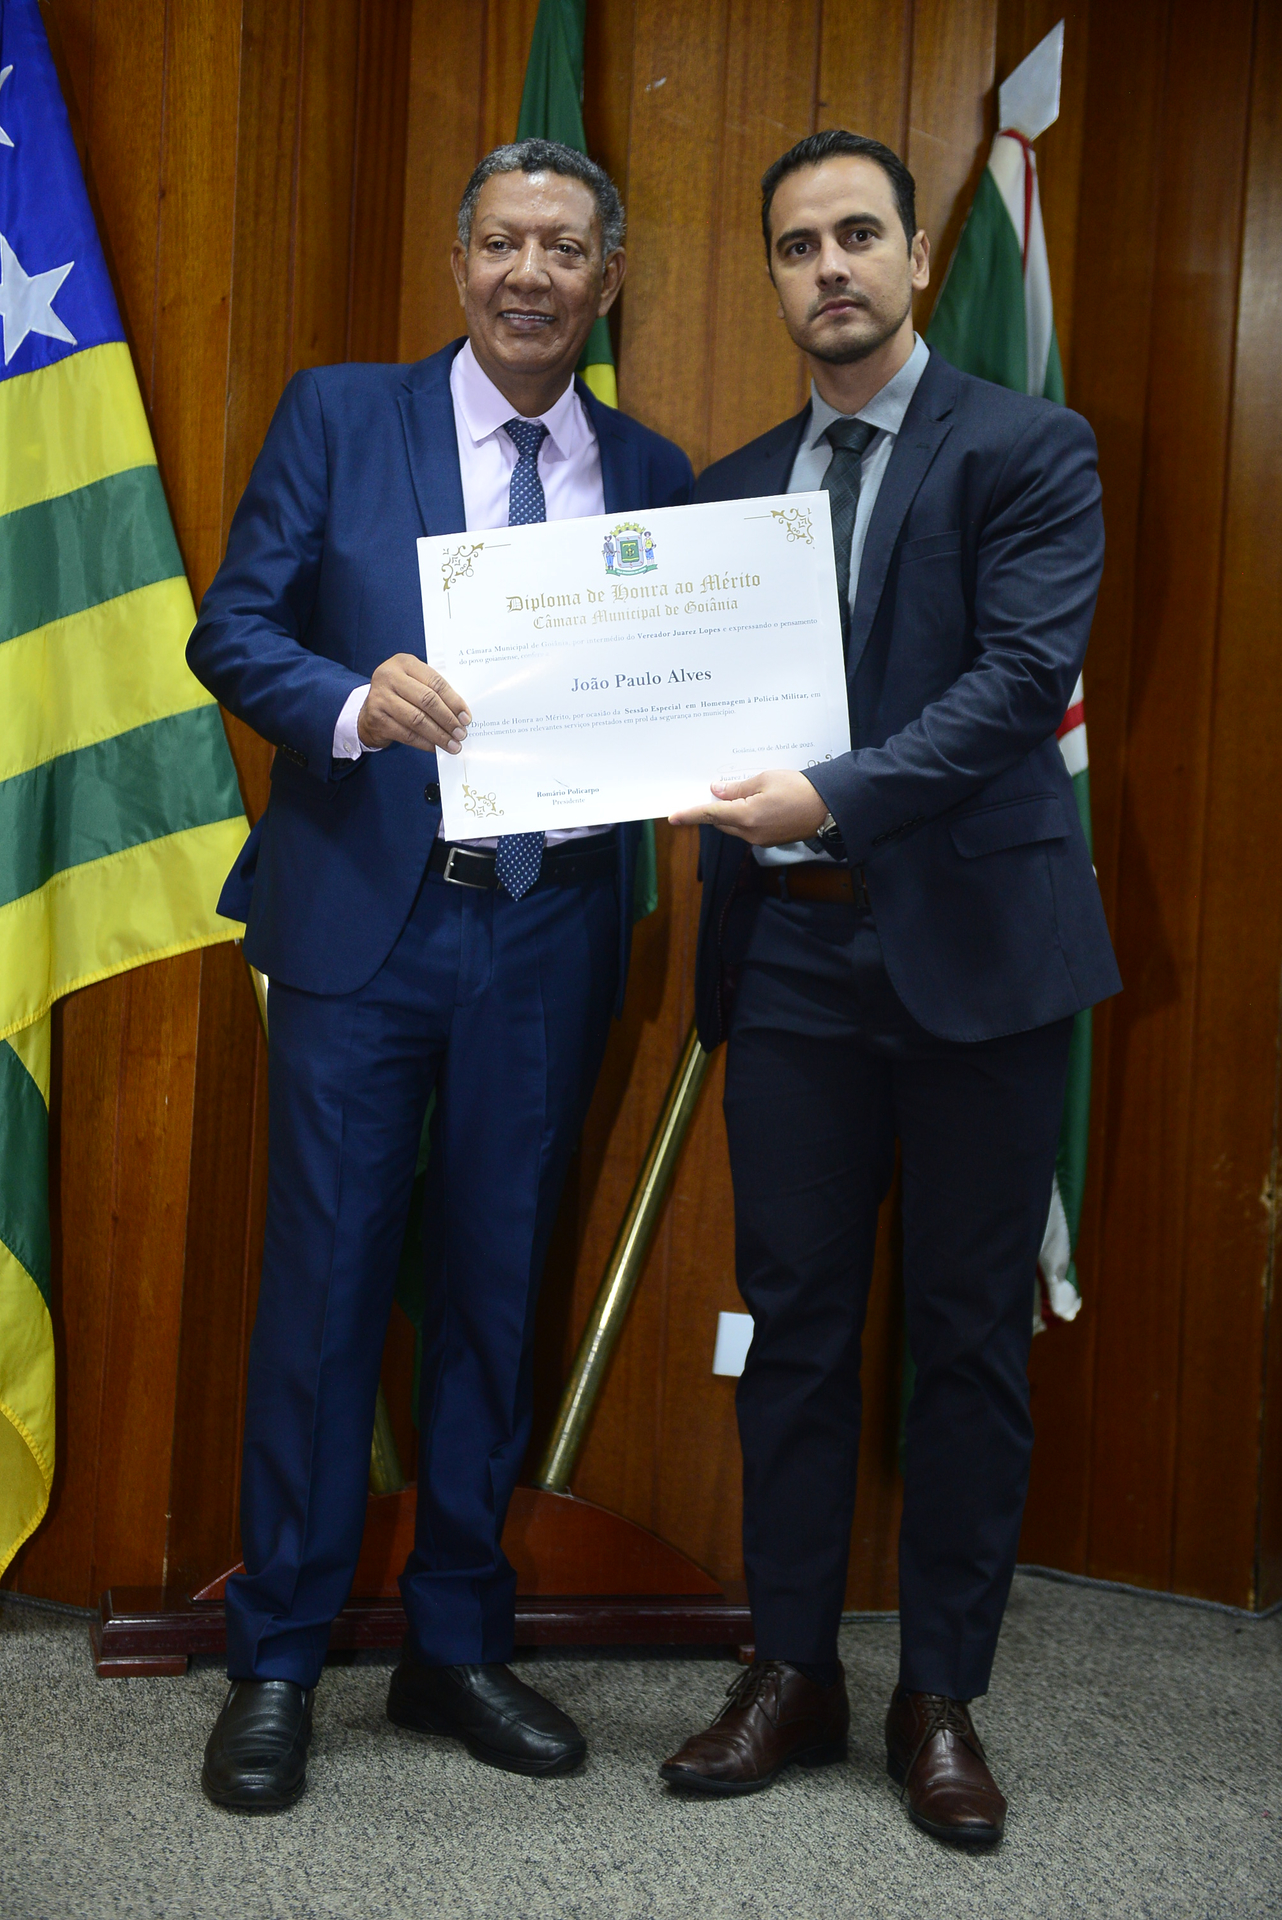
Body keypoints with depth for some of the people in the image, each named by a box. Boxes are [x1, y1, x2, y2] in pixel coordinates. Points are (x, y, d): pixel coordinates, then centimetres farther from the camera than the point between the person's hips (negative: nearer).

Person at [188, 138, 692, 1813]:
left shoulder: (651, 471, 11)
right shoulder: (340, 416, 3)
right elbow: (232, 627, -1)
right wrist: (357, 702, -20)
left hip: (553, 933, 3)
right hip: (367, 918, -3)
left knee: (499, 1286, 11)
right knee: (325, 1281, 1)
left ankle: (457, 1644, 25)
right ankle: (276, 1662, 16)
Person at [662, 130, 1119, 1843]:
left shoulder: (1026, 451, -1)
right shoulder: (730, 489, 14)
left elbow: (1025, 673, -15)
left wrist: (837, 796, -27)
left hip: (975, 943, -4)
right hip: (791, 949, 4)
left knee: (971, 1335, 5)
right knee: (794, 1322, 10)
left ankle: (943, 1698, 19)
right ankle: (794, 1671, 24)